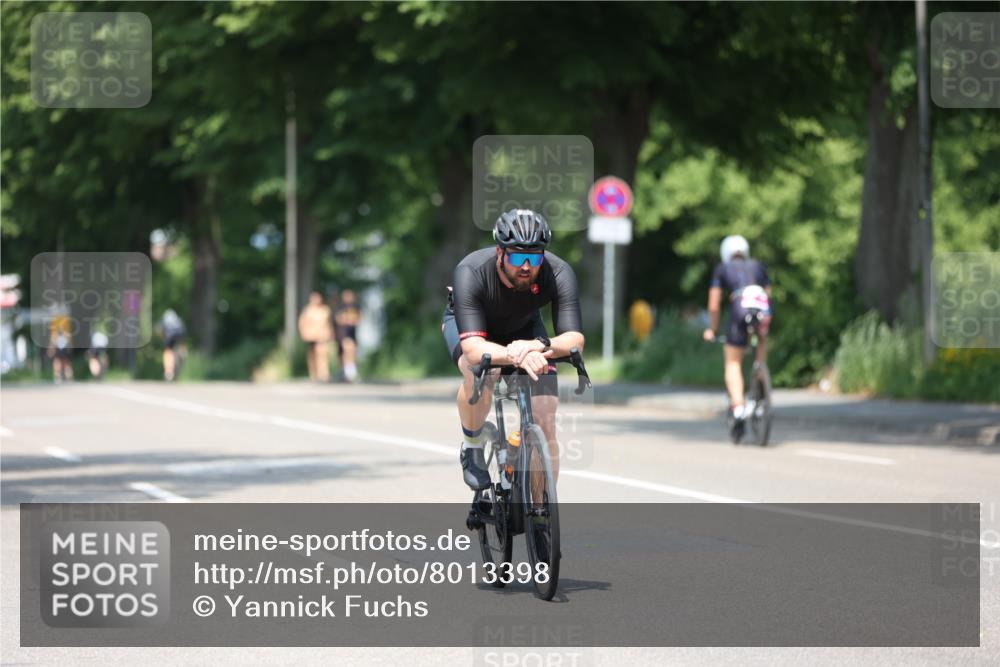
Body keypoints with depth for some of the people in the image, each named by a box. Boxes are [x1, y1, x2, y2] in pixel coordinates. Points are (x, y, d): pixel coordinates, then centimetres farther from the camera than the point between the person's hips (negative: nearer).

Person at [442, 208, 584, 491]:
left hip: (523, 326, 2)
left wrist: (539, 346, -61)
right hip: (468, 321, -2)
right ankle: (472, 449, -9)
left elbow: (575, 340, -39)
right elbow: (473, 349, -47)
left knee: (545, 424, -13)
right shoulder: (471, 273, -39)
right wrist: (517, 357, -67)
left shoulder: (559, 274, -34)